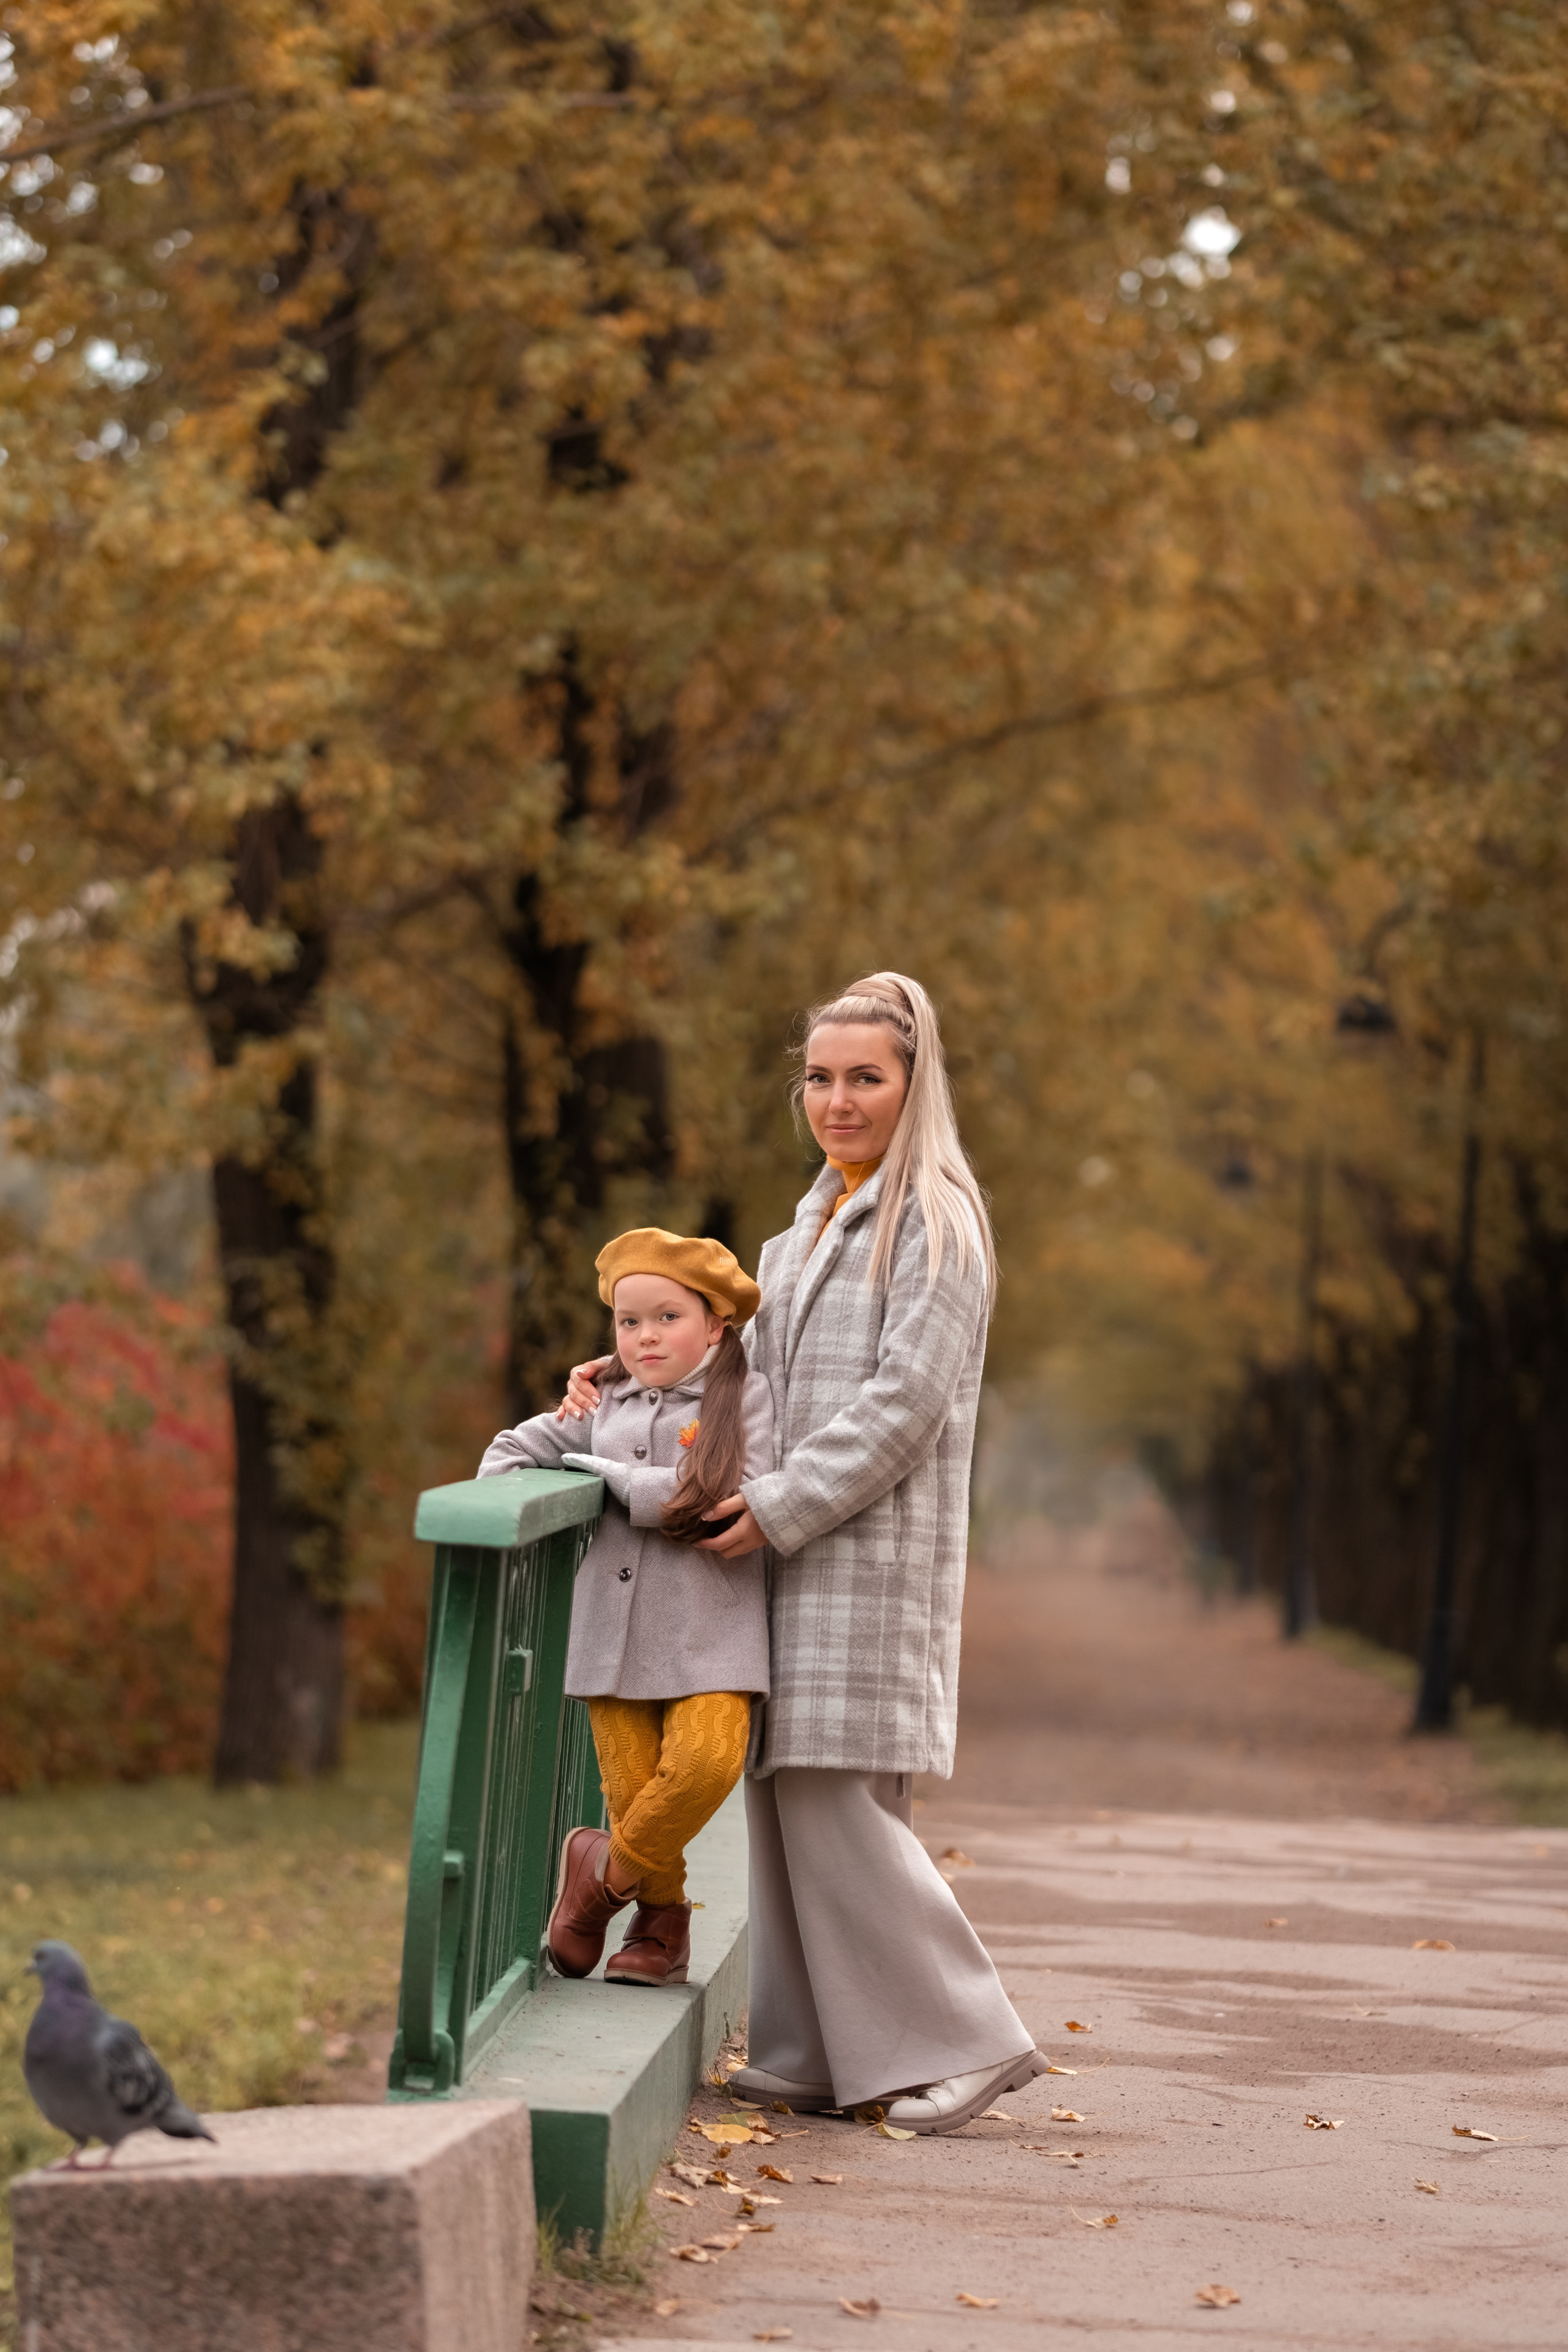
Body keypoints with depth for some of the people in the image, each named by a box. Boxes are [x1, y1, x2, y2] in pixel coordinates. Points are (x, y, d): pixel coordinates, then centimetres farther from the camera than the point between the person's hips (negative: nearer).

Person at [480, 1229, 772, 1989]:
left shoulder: (743, 1398, 1)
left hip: (708, 1632, -4)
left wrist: (626, 1485, -10)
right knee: (631, 1785, 0)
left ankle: (608, 1871, -1)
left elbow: (746, 1502, -13)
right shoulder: (605, 1404, 16)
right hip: (615, 1633, 4)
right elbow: (520, 1447, 27)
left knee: (706, 1757, -22)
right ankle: (660, 1923, 18)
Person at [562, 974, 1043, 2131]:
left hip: (875, 1550, -8)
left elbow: (904, 1402, -15)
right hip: (795, 1549, 8)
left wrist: (780, 1505, -17)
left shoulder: (934, 1220, -7)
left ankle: (966, 2039, -5)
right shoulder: (816, 1222, 20)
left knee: (834, 1799, -11)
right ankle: (817, 2055, 11)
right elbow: (761, 1373, 25)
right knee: (787, 1796, 6)